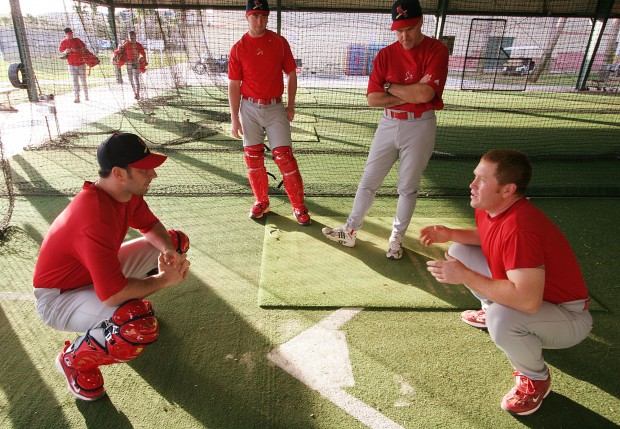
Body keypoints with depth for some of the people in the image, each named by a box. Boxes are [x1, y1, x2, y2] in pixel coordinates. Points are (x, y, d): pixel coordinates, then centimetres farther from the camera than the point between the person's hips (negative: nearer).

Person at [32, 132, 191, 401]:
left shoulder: (128, 191, -11)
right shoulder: (96, 220, -38)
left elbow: (151, 226, 6)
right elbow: (112, 296, -38)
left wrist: (169, 252, -15)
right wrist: (164, 279, -24)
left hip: (97, 273, 8)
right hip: (58, 297, -8)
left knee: (177, 241, 3)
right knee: (140, 325, -37)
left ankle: (132, 298, 19)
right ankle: (74, 359, -4)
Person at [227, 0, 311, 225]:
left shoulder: (280, 42, 1)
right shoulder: (238, 48, 0)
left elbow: (291, 74, 7)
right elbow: (234, 85, -1)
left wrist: (291, 105, 1)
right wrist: (234, 119, -6)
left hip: (275, 107, -1)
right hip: (249, 108, 1)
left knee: (284, 156, -7)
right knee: (253, 157, 5)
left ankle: (299, 206, 2)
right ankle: (261, 201, 23)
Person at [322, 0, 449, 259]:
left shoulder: (437, 50, -8)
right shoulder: (385, 55, 2)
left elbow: (424, 95, -21)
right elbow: (372, 99, -6)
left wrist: (390, 87, -8)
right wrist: (411, 95, -13)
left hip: (420, 126, -3)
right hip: (388, 124, 3)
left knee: (408, 188, 8)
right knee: (368, 182, 7)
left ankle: (396, 239, 25)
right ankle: (350, 232, 20)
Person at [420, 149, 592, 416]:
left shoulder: (519, 229, -37)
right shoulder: (488, 207, -9)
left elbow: (527, 301, -43)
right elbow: (484, 235, 14)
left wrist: (465, 276, -35)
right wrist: (450, 234, -4)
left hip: (568, 317, -8)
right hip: (523, 293, 8)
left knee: (501, 319, -39)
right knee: (459, 252, 4)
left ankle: (536, 380, -4)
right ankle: (491, 313, 26)